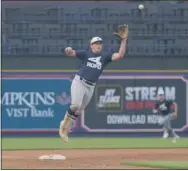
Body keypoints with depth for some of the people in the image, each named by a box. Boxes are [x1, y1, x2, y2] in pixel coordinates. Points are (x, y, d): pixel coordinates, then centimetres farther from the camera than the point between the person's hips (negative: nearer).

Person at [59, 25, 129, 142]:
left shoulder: (105, 56, 6)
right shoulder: (86, 53, 0)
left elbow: (120, 55, -7)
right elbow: (71, 53, -8)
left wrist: (124, 40, -15)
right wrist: (68, 50, -33)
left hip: (91, 87, 4)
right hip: (79, 82, -4)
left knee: (79, 111, 9)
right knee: (76, 105, -22)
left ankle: (65, 130, 24)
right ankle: (64, 124, 1)